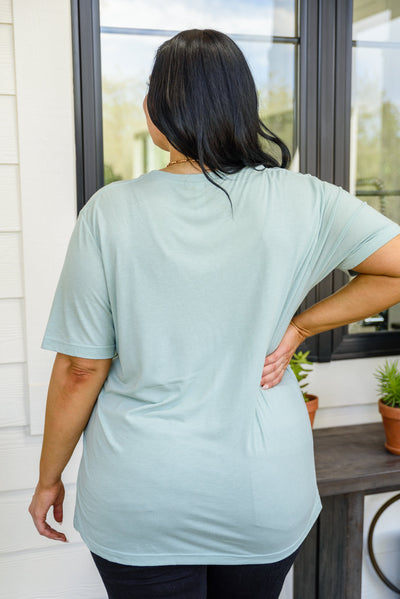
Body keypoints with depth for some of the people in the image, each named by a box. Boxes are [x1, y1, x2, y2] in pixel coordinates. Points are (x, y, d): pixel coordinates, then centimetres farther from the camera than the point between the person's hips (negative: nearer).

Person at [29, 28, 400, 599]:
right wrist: (299, 327, -6)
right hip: (267, 492, 2)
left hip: (140, 501, -1)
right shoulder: (301, 201, -10)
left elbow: (79, 369, -10)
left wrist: (48, 478, 4)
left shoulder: (110, 211, -14)